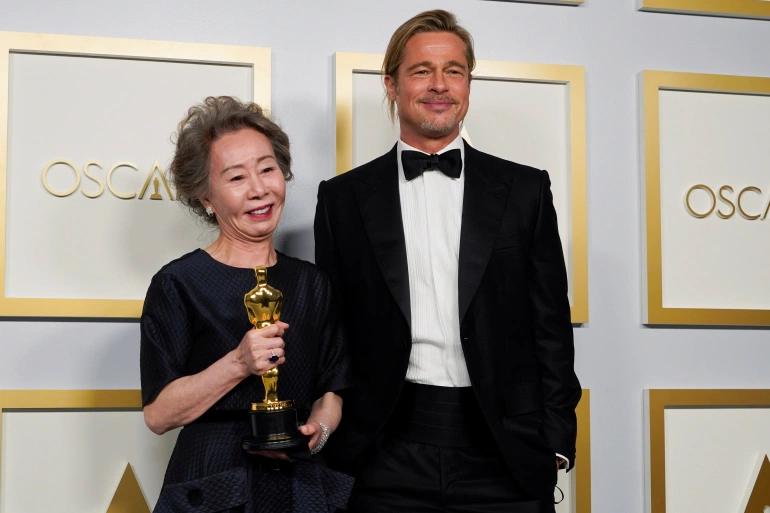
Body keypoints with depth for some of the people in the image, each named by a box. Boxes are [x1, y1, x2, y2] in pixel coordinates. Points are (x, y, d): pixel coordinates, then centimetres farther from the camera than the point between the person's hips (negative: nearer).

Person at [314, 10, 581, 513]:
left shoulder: (526, 190, 7)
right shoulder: (344, 197, 7)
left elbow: (551, 328, 6)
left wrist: (555, 444, 0)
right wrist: (332, 449, 2)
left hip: (504, 457, 0)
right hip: (388, 461, 0)